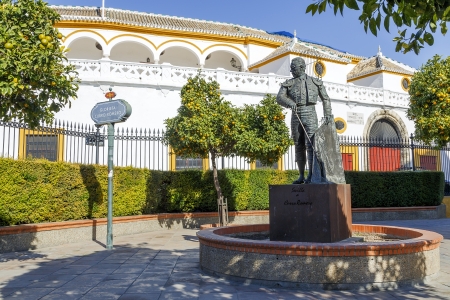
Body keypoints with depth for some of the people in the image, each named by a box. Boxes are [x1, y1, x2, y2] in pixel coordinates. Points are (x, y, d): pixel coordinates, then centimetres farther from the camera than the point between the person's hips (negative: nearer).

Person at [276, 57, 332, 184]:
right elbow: (279, 98, -5)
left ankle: (311, 176, -12)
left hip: (310, 116, -2)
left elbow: (325, 99, 15)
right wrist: (290, 103, -26)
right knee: (299, 147, 4)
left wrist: (328, 114, 1)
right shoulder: (288, 83, 10)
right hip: (296, 118, 3)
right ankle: (301, 176, 12)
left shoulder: (315, 82, 9)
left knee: (310, 145, -13)